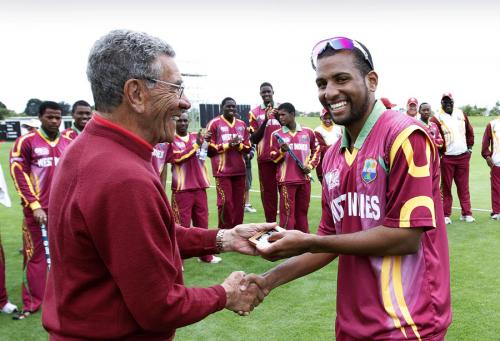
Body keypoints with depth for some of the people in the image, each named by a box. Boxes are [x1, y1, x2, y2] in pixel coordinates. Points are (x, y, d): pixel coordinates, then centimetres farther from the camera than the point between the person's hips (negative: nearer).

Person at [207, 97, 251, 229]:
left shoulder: (242, 124, 15)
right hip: (222, 171, -5)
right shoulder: (214, 123, -1)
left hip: (240, 170, 5)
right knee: (225, 202, -7)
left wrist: (239, 145, -6)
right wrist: (227, 145, -13)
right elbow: (210, 149, -5)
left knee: (239, 203, 7)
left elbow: (247, 147, 15)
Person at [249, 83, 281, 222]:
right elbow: (253, 139, 0)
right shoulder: (255, 112, 4)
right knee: (268, 191, 2)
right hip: (265, 158, -1)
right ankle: (271, 224, 8)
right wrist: (265, 121, -13)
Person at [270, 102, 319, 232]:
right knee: (287, 212, -3)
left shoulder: (308, 132, 6)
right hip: (286, 179, -2)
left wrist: (311, 165, 2)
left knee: (302, 211, 13)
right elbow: (273, 158, 1)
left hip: (304, 179, 3)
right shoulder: (277, 134, 1)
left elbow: (316, 150, 16)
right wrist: (282, 151, -18)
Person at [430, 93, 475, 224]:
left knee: (463, 186, 9)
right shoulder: (437, 118, -8)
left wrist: (470, 147, 13)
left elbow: (469, 132, 18)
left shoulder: (461, 114, 9)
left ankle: (466, 213, 15)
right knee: (446, 187, 3)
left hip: (463, 156, 4)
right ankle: (446, 215, 8)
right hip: (447, 158, -4)